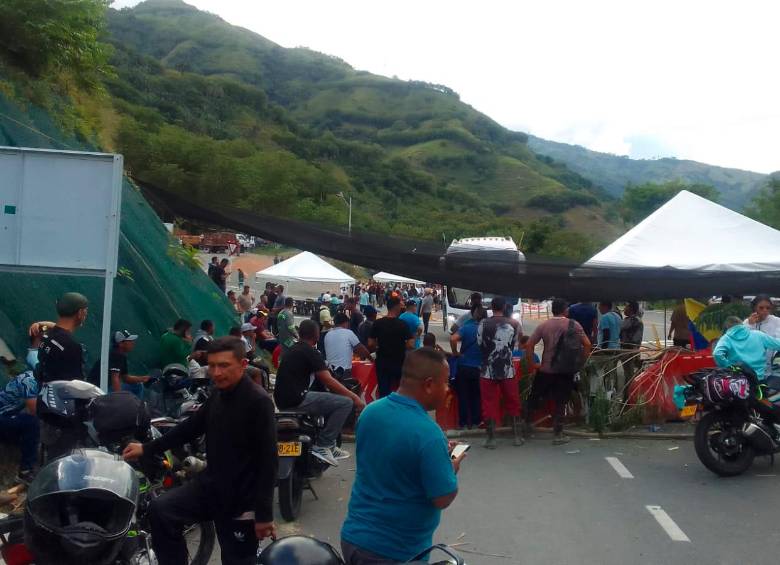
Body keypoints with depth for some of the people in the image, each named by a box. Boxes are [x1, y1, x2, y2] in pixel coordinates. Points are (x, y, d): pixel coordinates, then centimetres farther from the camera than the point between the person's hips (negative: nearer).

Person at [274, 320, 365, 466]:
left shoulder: (293, 349, 19)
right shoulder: (311, 352, -8)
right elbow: (329, 382, -12)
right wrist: (354, 397, -5)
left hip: (282, 399, 10)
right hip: (296, 400, -10)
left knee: (332, 400, 25)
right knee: (345, 402, -10)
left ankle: (330, 445, 23)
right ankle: (322, 446, -7)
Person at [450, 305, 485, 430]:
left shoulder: (466, 327, -9)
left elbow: (453, 338, -25)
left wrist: (455, 353, -11)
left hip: (464, 367, -2)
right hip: (479, 368, 2)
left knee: (463, 395, 8)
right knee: (476, 396, 16)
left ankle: (464, 422, 10)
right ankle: (476, 421, 19)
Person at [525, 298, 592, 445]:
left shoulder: (543, 325, -1)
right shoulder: (574, 325, -5)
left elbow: (529, 345, -6)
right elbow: (587, 344, -10)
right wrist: (582, 362, 1)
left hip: (545, 370, 1)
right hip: (565, 371, -1)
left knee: (534, 397, 19)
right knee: (560, 403, 6)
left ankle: (526, 423, 29)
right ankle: (558, 434, 10)